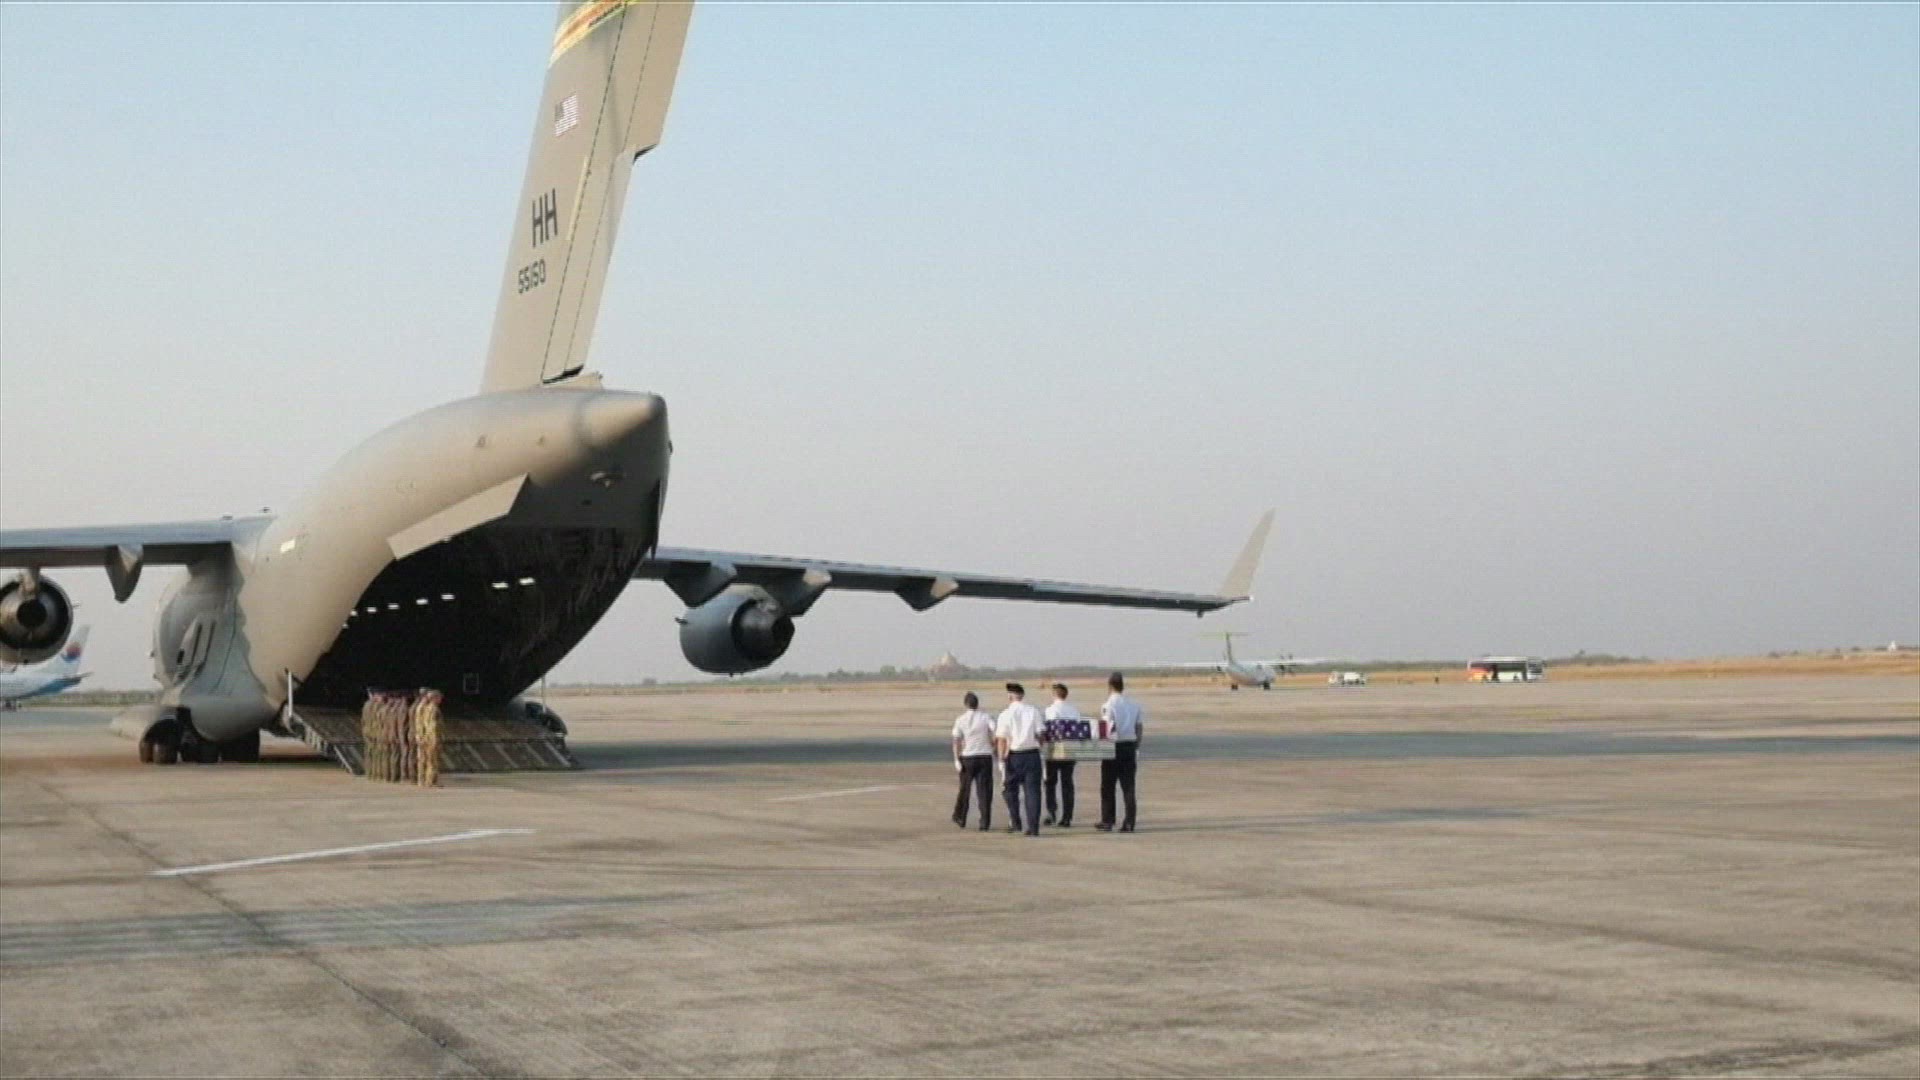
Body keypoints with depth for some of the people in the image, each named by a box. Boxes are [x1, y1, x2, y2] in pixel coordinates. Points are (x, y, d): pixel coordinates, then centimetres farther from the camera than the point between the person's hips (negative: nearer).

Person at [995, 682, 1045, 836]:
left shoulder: (1006, 715, -6)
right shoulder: (1033, 712, 1)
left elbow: (1001, 739, -9)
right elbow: (1039, 734, 1)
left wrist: (1002, 757, -3)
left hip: (1014, 755, -2)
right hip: (1032, 753, 2)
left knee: (1011, 789, 17)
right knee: (1032, 790, 3)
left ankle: (1016, 823, 19)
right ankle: (1033, 827, -3)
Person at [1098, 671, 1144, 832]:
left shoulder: (1109, 705, -11)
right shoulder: (1135, 704, 4)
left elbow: (1108, 729, -18)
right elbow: (1140, 728, 7)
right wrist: (1136, 748, 14)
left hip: (1113, 747, -4)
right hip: (1130, 746, 4)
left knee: (1108, 786, 7)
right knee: (1128, 786, 6)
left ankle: (1107, 822, 10)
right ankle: (1129, 823, 2)